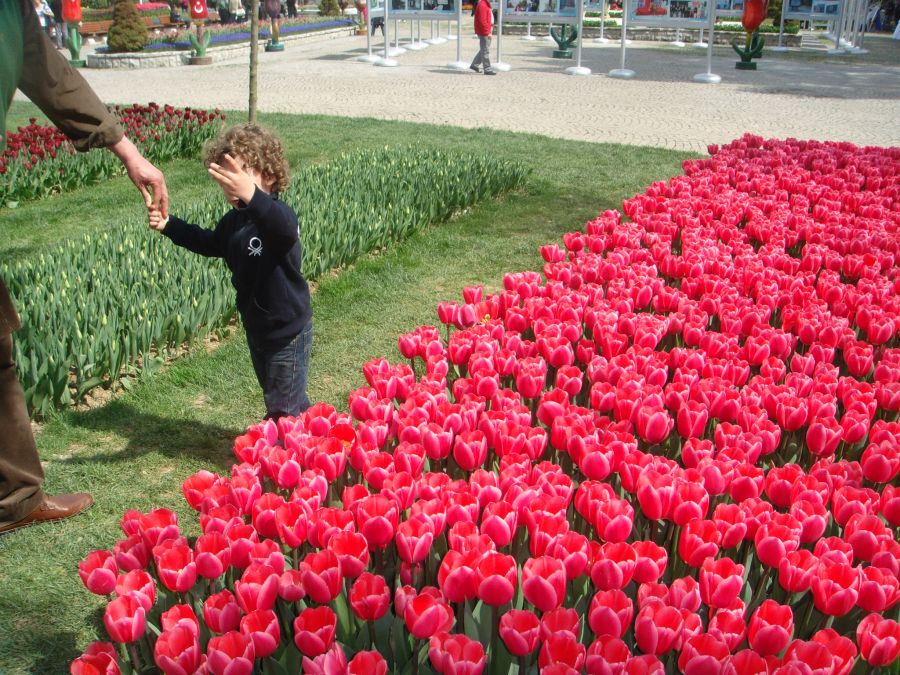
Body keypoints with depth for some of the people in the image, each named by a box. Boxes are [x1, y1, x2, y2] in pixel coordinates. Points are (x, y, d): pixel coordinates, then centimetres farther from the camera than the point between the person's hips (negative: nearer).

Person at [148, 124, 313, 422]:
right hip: (257, 328, 9)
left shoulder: (280, 214, -27)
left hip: (288, 332, -9)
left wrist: (251, 195, -72)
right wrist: (169, 225, 7)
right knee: (274, 397, 26)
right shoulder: (233, 221, 0)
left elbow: (283, 227, -53)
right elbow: (211, 243, 20)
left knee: (285, 406, 2)